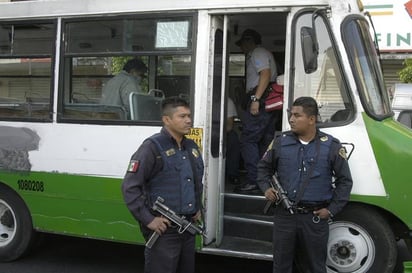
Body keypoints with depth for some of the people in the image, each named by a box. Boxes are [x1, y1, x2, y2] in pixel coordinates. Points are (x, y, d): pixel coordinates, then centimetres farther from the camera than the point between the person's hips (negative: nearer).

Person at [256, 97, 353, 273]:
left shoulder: (331, 146, -3)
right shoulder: (280, 141, 2)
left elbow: (344, 180, 3)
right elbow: (264, 167, 16)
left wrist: (332, 210, -2)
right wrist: (266, 188, -1)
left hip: (315, 217, -2)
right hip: (284, 215, 2)